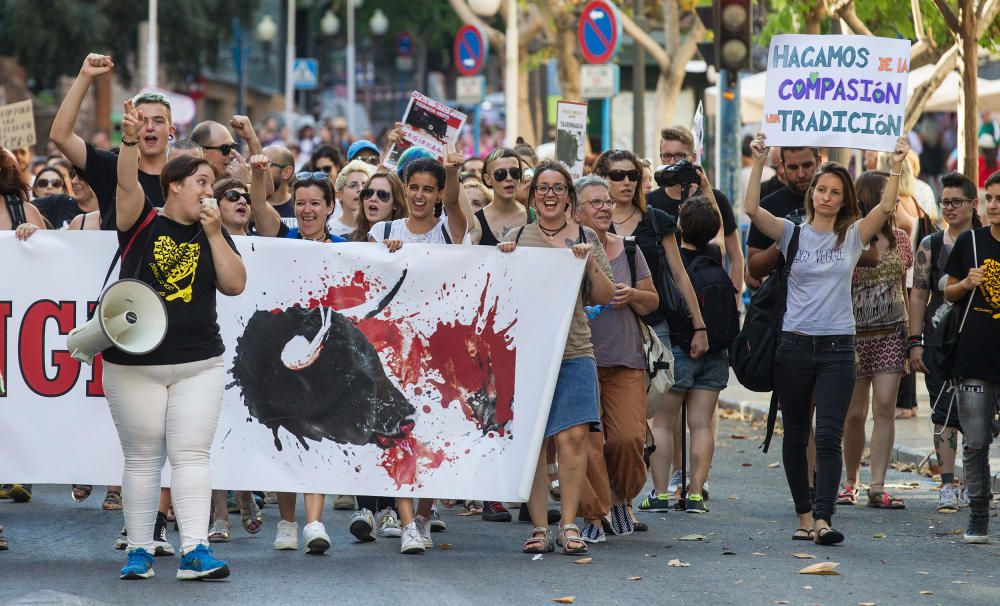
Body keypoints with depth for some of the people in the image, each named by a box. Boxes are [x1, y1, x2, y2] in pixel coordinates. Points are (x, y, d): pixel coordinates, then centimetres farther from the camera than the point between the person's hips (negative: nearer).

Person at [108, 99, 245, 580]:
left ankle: (195, 551, -9)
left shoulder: (213, 234, 9)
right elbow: (127, 184, -18)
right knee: (142, 456, 4)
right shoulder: (142, 224, -1)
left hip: (198, 364, 2)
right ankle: (139, 550, 10)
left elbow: (235, 285, -1)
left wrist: (214, 234, -8)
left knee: (191, 454, -4)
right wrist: (130, 140, -35)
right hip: (134, 363, -2)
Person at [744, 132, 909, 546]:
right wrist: (759, 164, -16)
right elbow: (752, 209, -9)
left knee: (829, 436, -11)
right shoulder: (792, 233, 5)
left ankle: (823, 519, -18)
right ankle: (804, 515, 18)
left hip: (837, 347, -1)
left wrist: (896, 168, -16)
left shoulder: (853, 236, 7)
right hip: (794, 343, 1)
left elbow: (886, 208, -9)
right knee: (795, 436, 7)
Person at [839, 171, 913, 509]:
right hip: (854, 335, -3)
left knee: (884, 408, -6)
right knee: (854, 414, 2)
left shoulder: (900, 240, 9)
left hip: (891, 334, 3)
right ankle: (851, 482, 20)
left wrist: (911, 338, 13)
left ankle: (877, 488, -7)